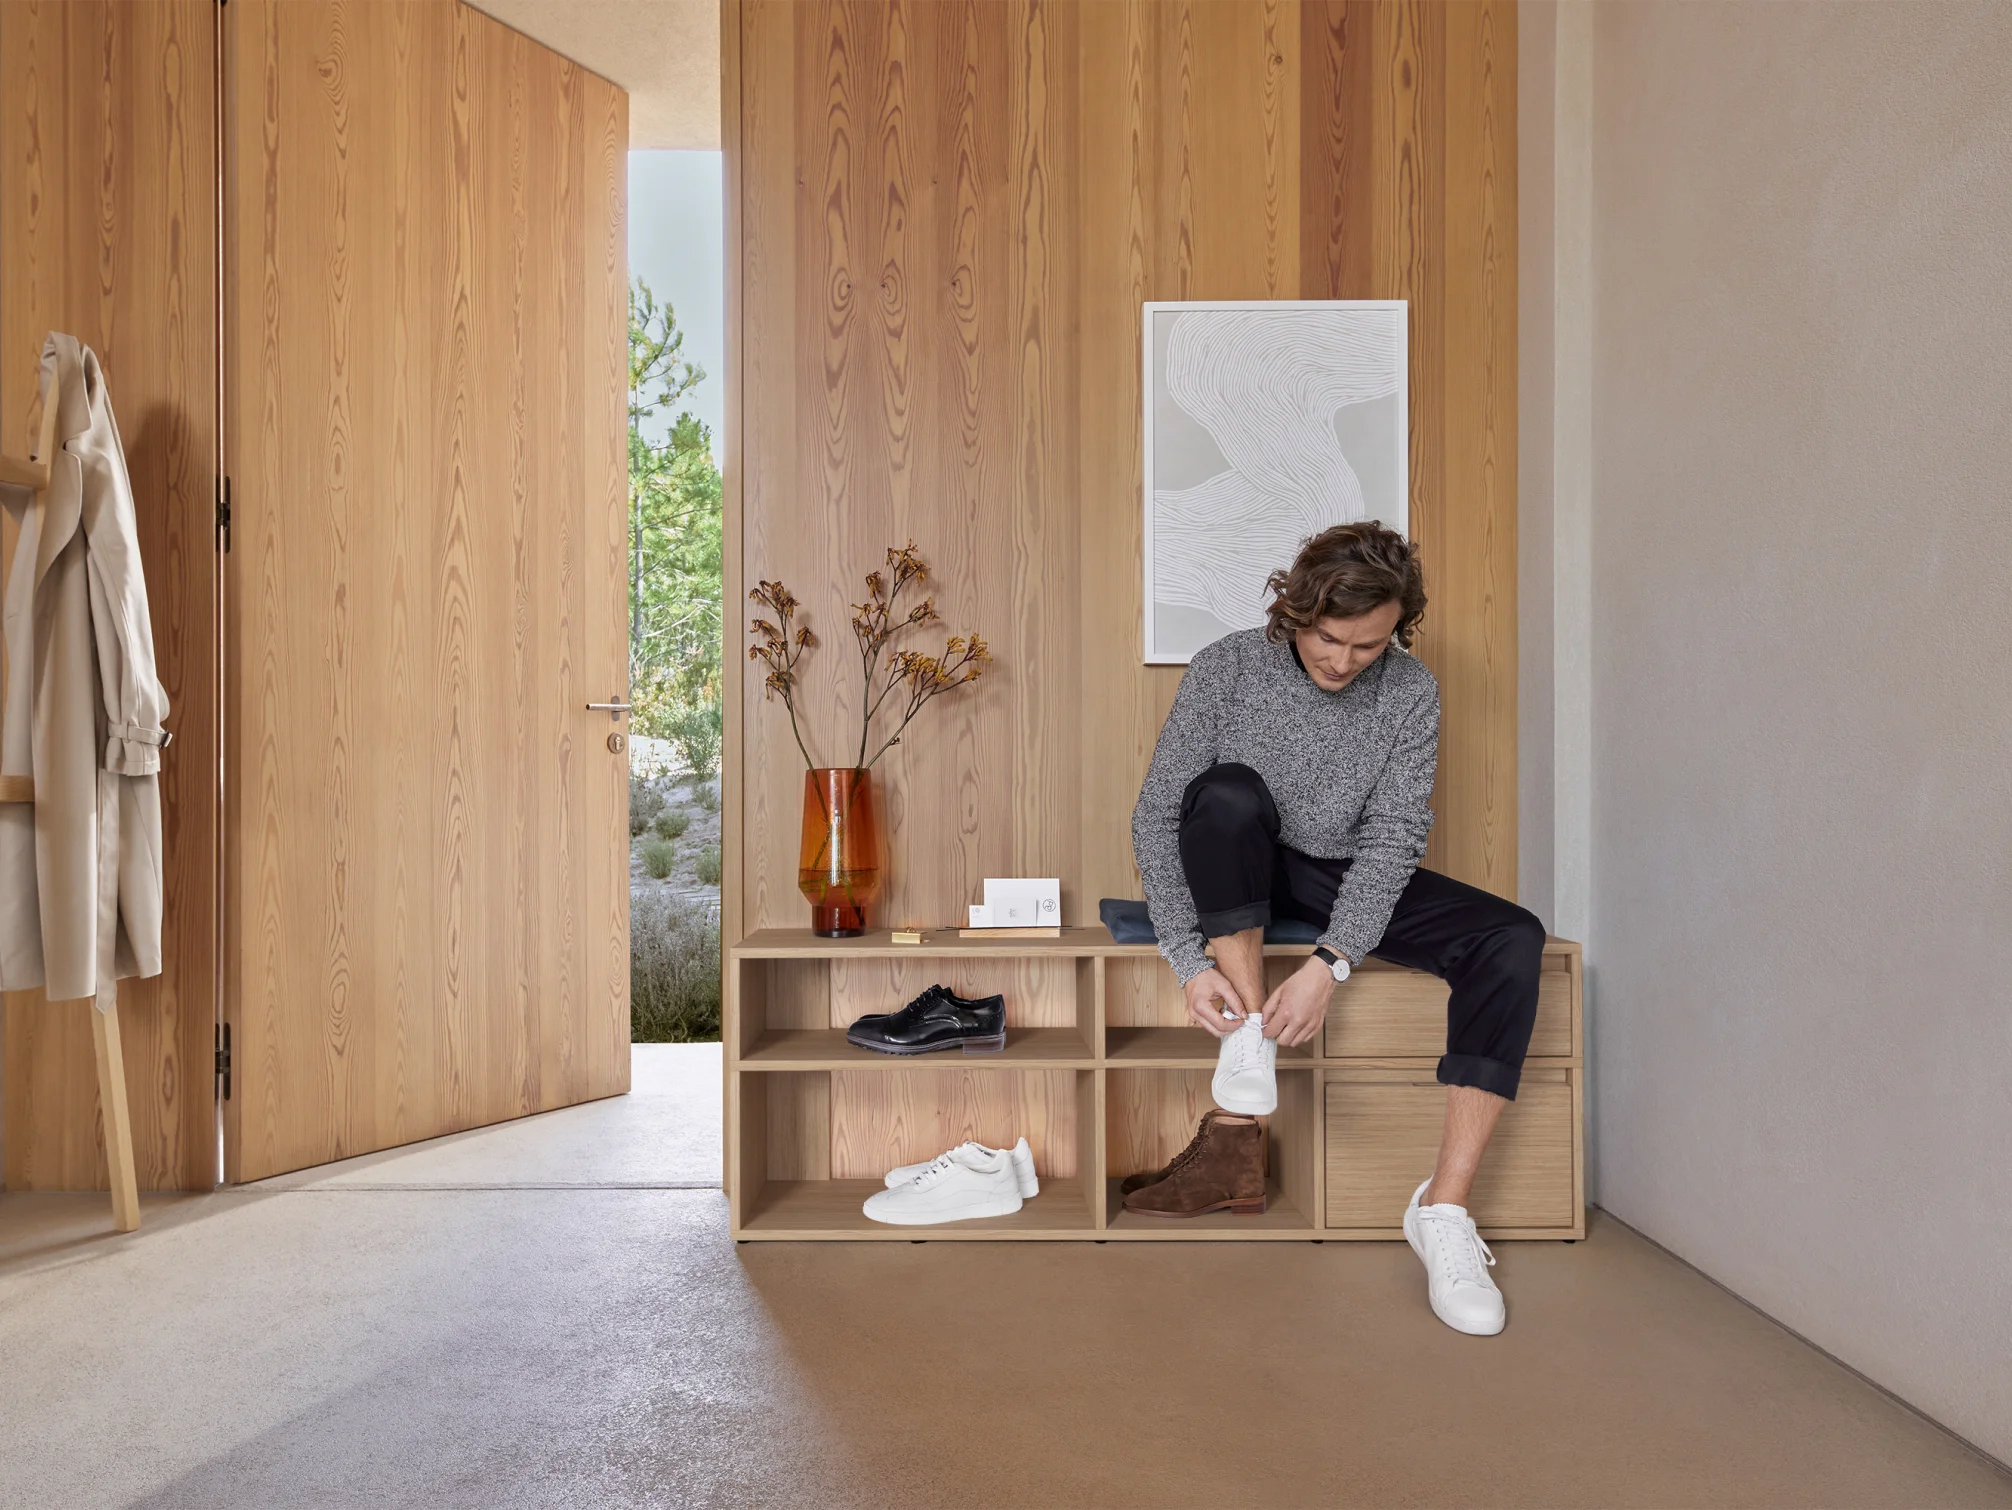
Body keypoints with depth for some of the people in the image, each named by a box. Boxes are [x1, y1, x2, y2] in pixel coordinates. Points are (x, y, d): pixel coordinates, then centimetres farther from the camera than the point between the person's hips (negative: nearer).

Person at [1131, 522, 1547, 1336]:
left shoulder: (1410, 691, -9)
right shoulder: (1228, 668, -14)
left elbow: (1393, 837, -13)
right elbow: (1156, 816, -14)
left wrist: (1329, 964, -27)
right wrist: (1189, 960, -23)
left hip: (1349, 877, 2)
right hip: (1240, 879, -2)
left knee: (1512, 939, -20)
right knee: (1228, 793, -34)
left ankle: (1444, 1208, -20)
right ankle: (1248, 1047, -25)